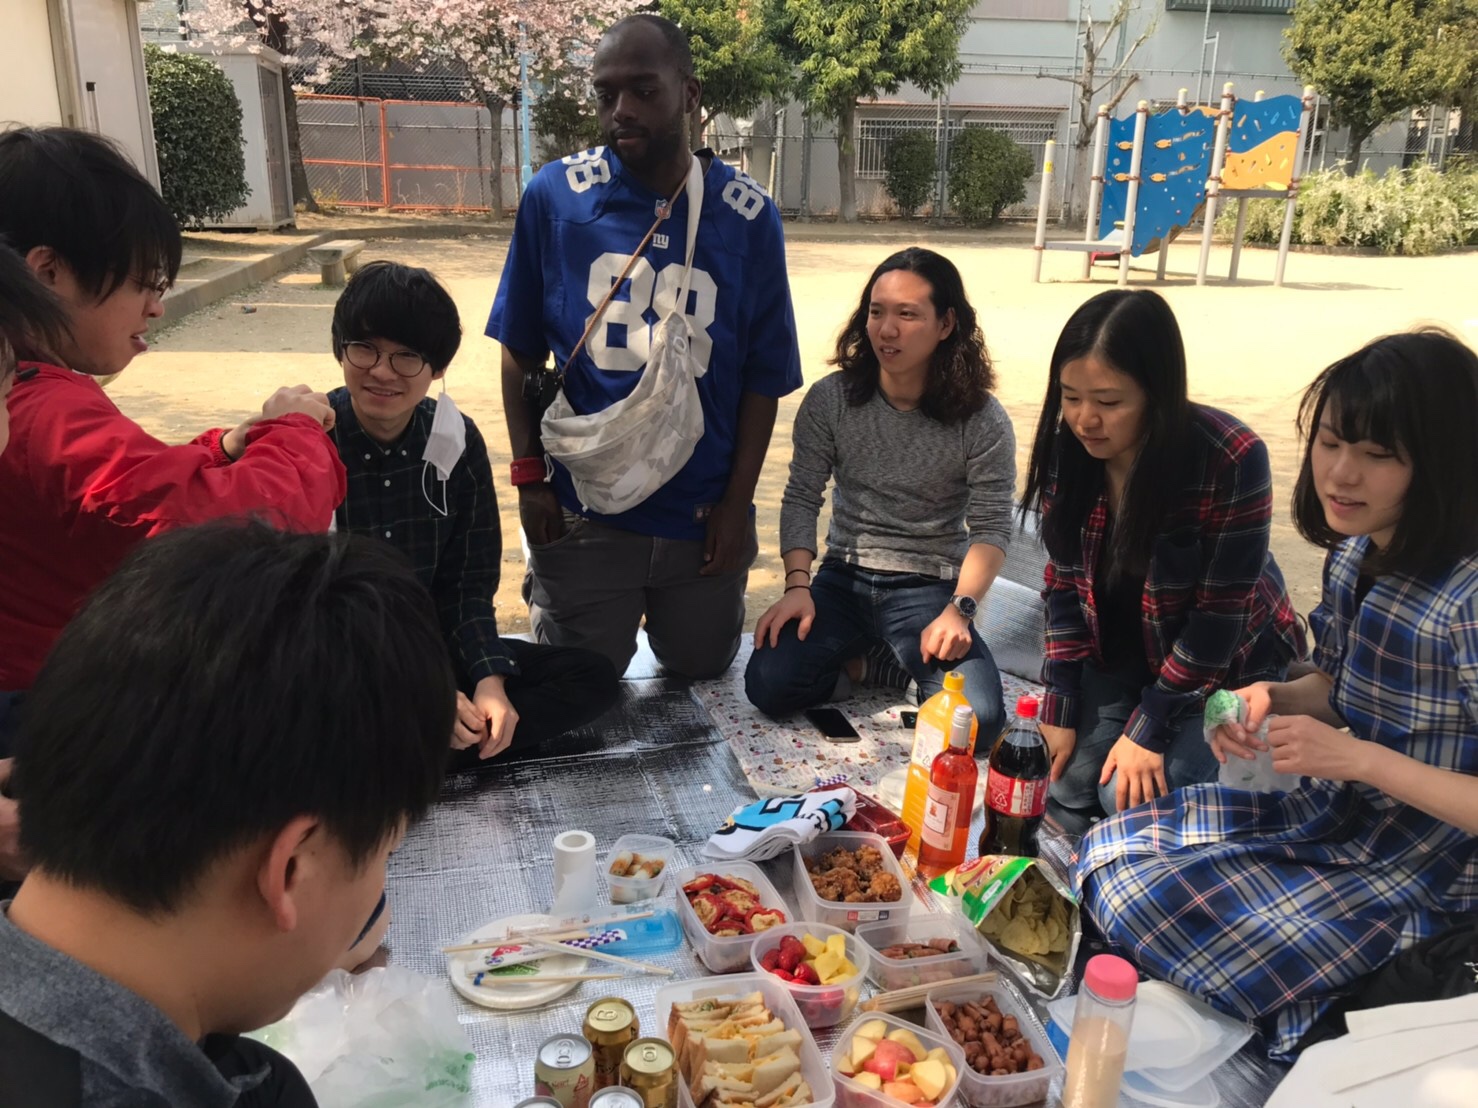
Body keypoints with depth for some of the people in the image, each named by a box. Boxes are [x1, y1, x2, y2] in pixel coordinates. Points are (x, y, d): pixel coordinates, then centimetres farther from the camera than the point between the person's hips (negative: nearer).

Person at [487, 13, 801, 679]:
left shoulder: (747, 216, -7)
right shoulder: (553, 198, -7)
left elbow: (764, 375, -3)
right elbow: (521, 350, 0)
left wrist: (738, 499, -5)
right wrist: (529, 474, -3)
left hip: (703, 513, 1)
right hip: (584, 510, 0)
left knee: (700, 670, 19)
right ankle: (547, 595, 44)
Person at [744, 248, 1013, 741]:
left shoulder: (983, 421, -9)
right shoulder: (830, 399, -5)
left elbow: (991, 528, -8)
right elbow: (801, 499, -2)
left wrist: (959, 609, -23)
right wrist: (798, 584, -15)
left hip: (930, 587, -1)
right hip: (844, 578, 2)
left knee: (974, 719, -24)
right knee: (769, 685, -22)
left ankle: (914, 662, 8)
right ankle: (872, 660, 5)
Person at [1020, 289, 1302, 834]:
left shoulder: (1233, 460, -29)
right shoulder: (1067, 449, -14)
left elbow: (1219, 615, -22)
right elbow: (1064, 584, -6)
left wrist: (1149, 729, -20)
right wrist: (1060, 709, -10)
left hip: (1226, 664, -4)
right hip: (1119, 655, 4)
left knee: (1135, 799, -18)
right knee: (1063, 785, -9)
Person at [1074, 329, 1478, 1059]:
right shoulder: (1352, 554, -3)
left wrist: (1358, 757, -28)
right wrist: (1270, 698, -9)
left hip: (1416, 880, -8)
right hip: (1337, 818, 8)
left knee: (1143, 899, -14)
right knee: (1112, 851, 4)